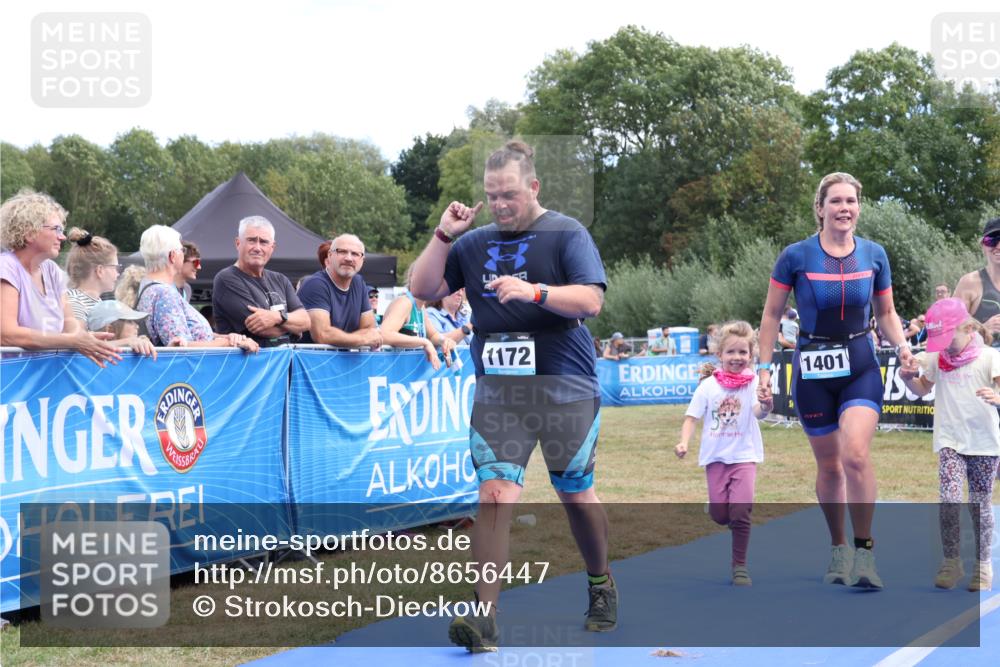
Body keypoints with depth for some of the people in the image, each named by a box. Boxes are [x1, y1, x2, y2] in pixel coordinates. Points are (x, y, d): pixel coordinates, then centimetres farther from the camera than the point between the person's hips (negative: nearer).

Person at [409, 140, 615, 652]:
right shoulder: (474, 242, 11)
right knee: (494, 492, -10)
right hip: (496, 387, 3)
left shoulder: (567, 234, -2)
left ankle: (601, 588, 32)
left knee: (576, 493, 8)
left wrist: (534, 292, -26)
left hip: (564, 386, -3)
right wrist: (443, 234, -2)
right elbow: (423, 289, 8)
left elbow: (590, 301, -12)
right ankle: (485, 615, -13)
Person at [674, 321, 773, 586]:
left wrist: (765, 405, -48)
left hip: (744, 455, -2)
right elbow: (692, 416, 0)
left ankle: (740, 565, 3)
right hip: (715, 455, 2)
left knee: (740, 510, -12)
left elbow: (759, 413, -25)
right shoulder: (709, 385, -3)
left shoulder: (754, 383, -8)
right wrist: (684, 442, -16)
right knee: (719, 514, 2)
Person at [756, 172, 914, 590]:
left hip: (861, 366, 0)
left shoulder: (874, 255, 2)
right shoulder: (796, 256, -5)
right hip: (813, 369, 0)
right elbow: (771, 315, 3)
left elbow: (886, 313, 13)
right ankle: (838, 548, 26)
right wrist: (764, 368, -1)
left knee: (856, 454, -19)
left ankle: (864, 551, -8)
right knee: (828, 465, 7)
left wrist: (901, 345, -5)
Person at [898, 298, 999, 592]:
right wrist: (908, 377, -2)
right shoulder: (937, 358, 4)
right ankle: (952, 561, 0)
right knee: (949, 499, -14)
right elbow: (922, 389, 19)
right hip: (950, 440, 2)